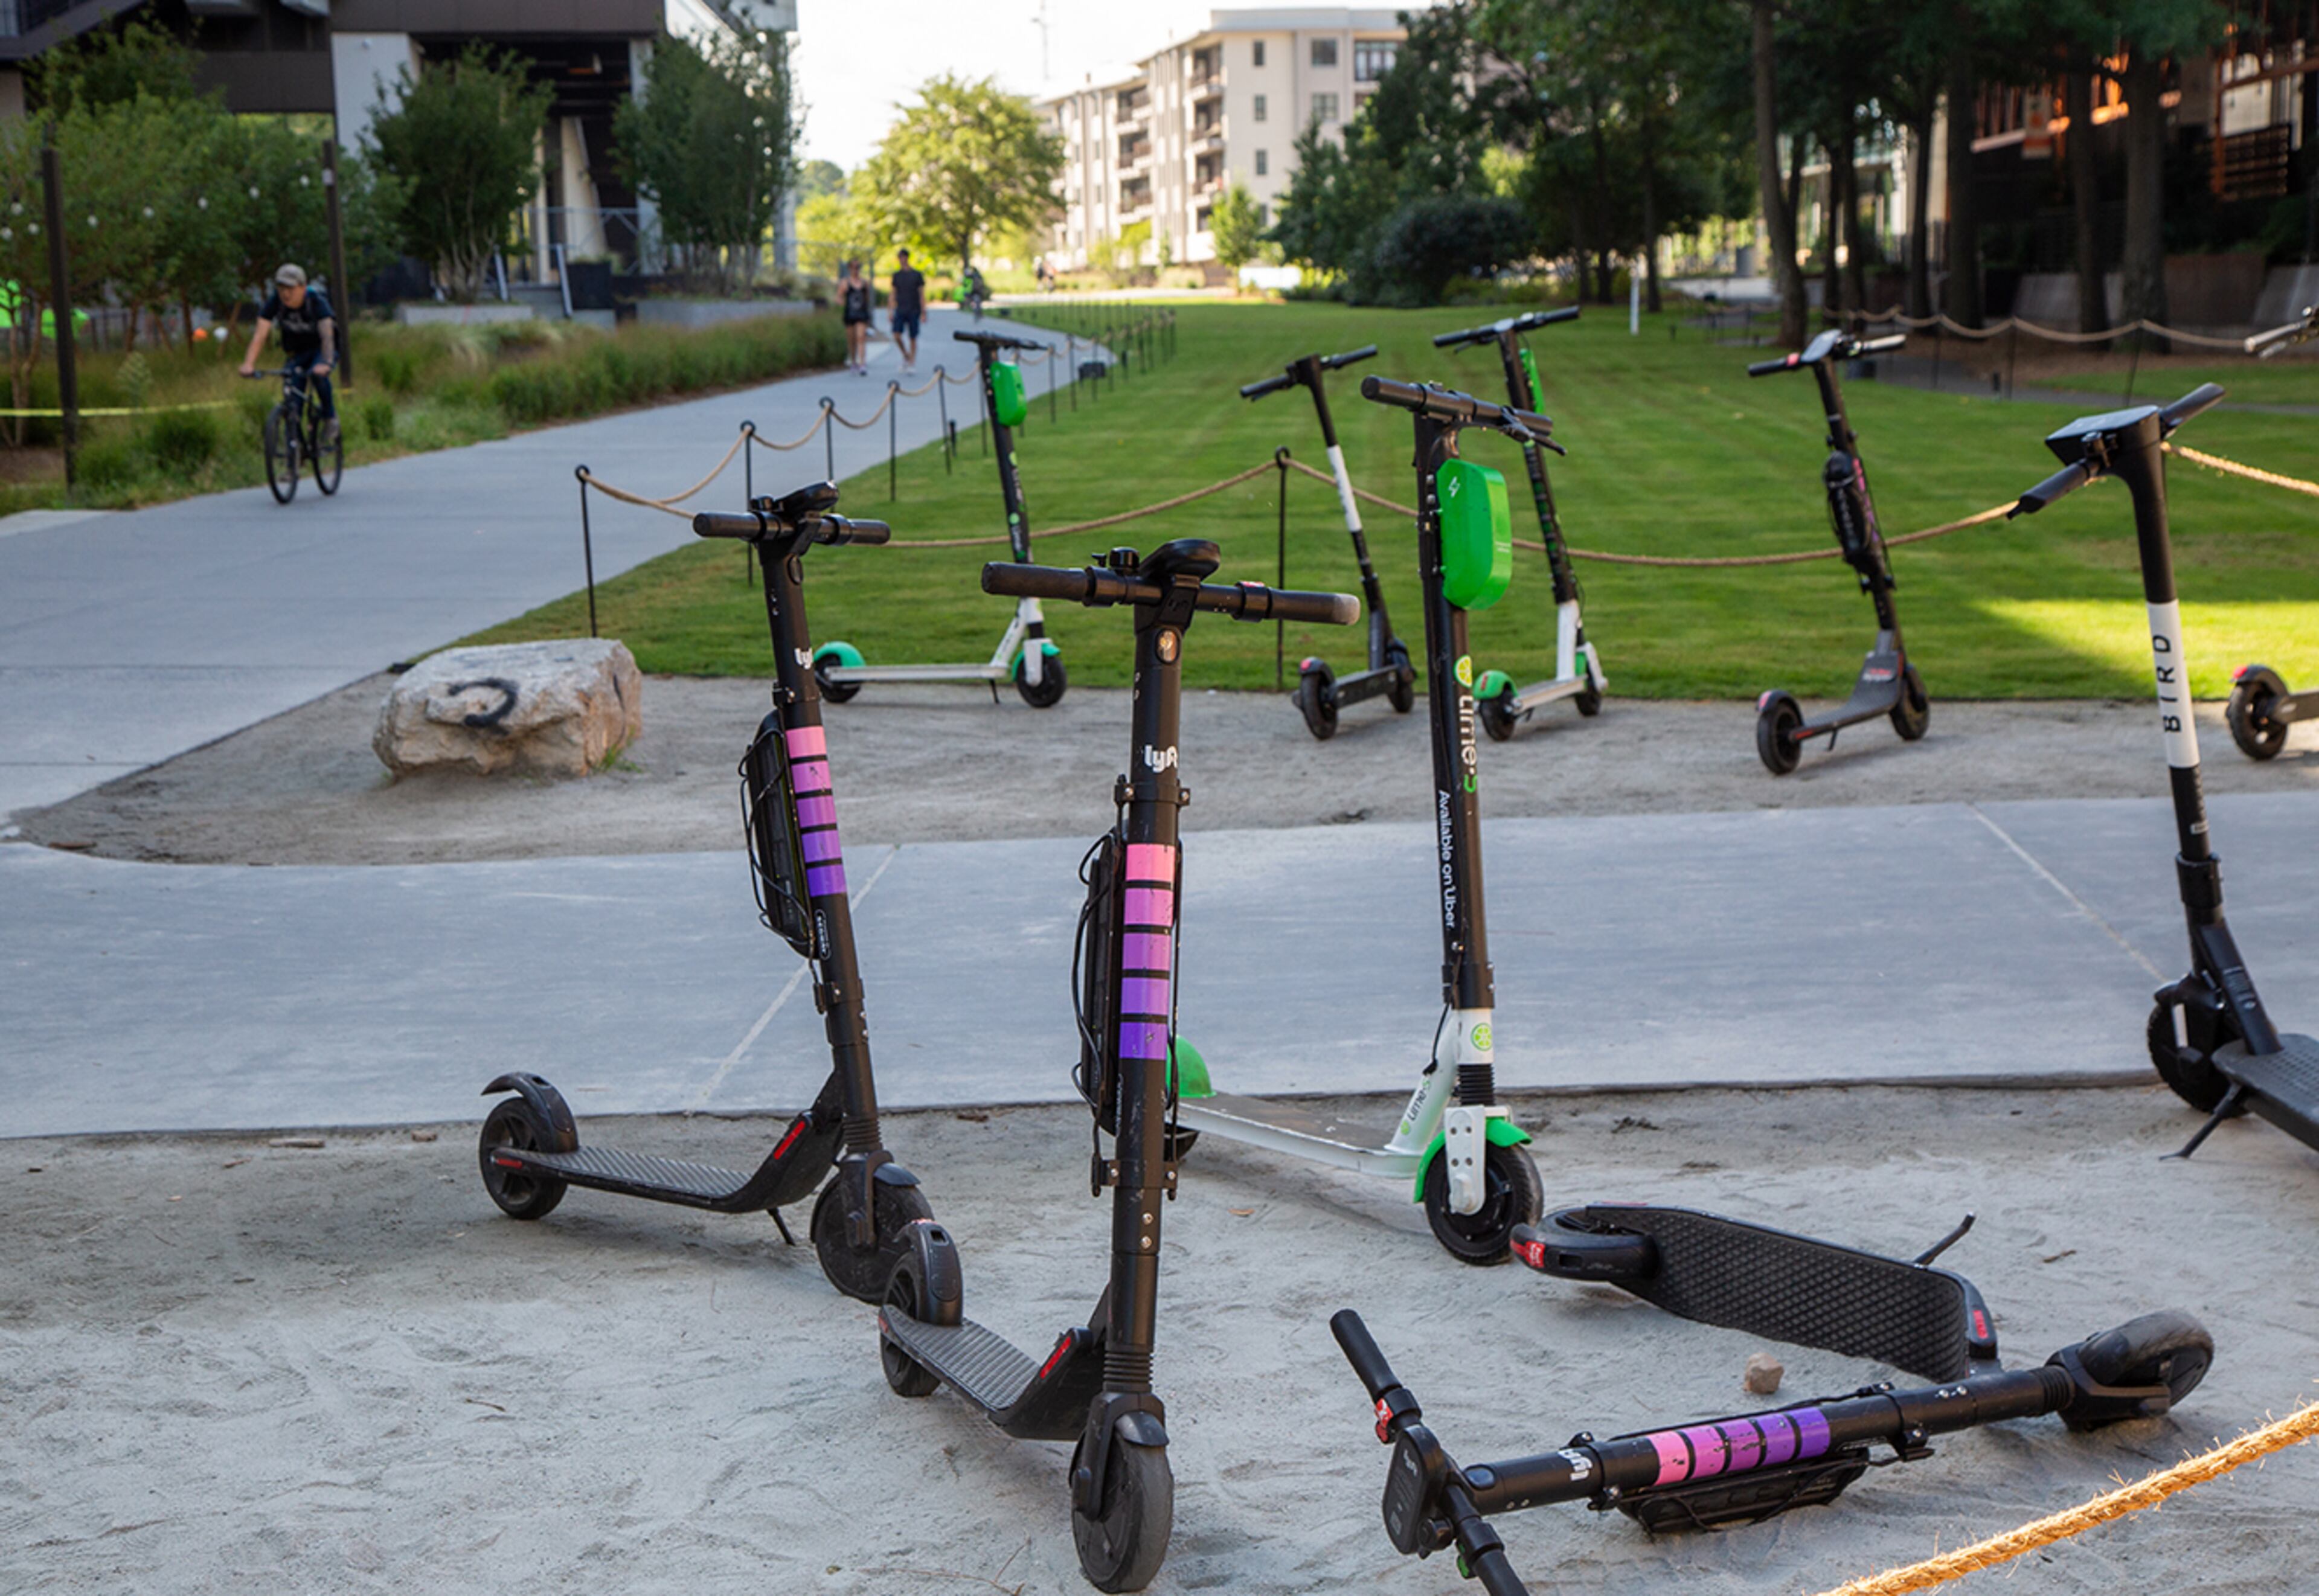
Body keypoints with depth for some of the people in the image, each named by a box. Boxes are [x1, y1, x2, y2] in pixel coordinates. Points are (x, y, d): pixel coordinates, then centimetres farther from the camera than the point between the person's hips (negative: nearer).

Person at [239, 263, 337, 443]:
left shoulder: (316, 301, -28)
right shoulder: (275, 301, -20)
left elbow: (327, 335, -39)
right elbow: (260, 334, -27)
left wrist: (325, 363, -57)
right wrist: (248, 364, -42)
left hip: (322, 348, -4)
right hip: (298, 351, 4)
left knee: (317, 374, -34)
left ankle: (330, 419, -15)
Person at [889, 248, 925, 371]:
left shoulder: (917, 275, 0)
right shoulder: (897, 275, 8)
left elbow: (922, 294, 2)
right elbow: (892, 294, 10)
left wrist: (923, 312, -3)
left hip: (913, 311, -2)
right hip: (900, 310, 2)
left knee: (912, 338, 0)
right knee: (897, 335, -11)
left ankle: (912, 364, 8)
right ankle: (906, 356, 12)